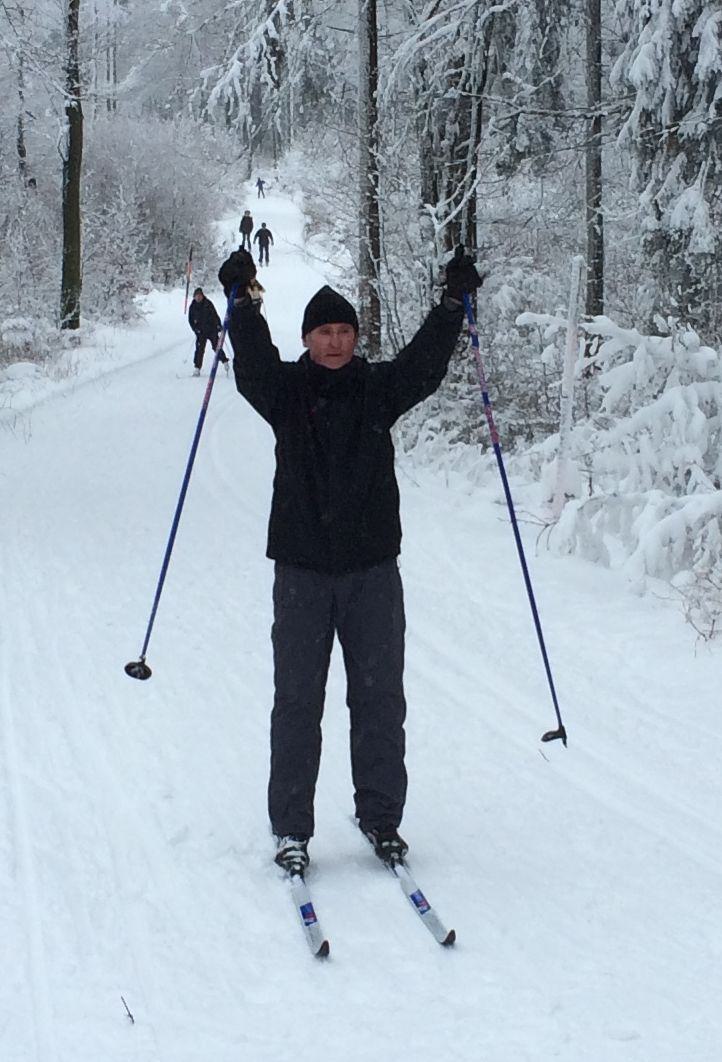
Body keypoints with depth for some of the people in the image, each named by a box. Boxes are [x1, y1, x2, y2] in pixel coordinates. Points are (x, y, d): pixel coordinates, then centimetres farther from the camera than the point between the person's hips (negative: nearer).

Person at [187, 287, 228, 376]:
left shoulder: (208, 304, -1)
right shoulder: (192, 307, 4)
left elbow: (215, 315, 1)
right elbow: (190, 320, 8)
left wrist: (219, 325, -7)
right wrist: (195, 329, -6)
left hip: (212, 329, -1)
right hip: (200, 331, 1)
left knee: (217, 347, 1)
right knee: (200, 349, -8)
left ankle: (225, 362, 18)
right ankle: (197, 368, -7)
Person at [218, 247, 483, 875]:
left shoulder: (379, 388, 6)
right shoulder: (285, 390, 2)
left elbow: (424, 363, -7)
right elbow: (252, 362, -15)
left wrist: (455, 302, -16)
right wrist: (241, 300, -27)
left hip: (372, 569, 1)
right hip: (302, 569, -1)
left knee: (380, 699, 6)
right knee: (297, 701, 3)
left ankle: (381, 817, 20)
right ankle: (292, 828, 11)